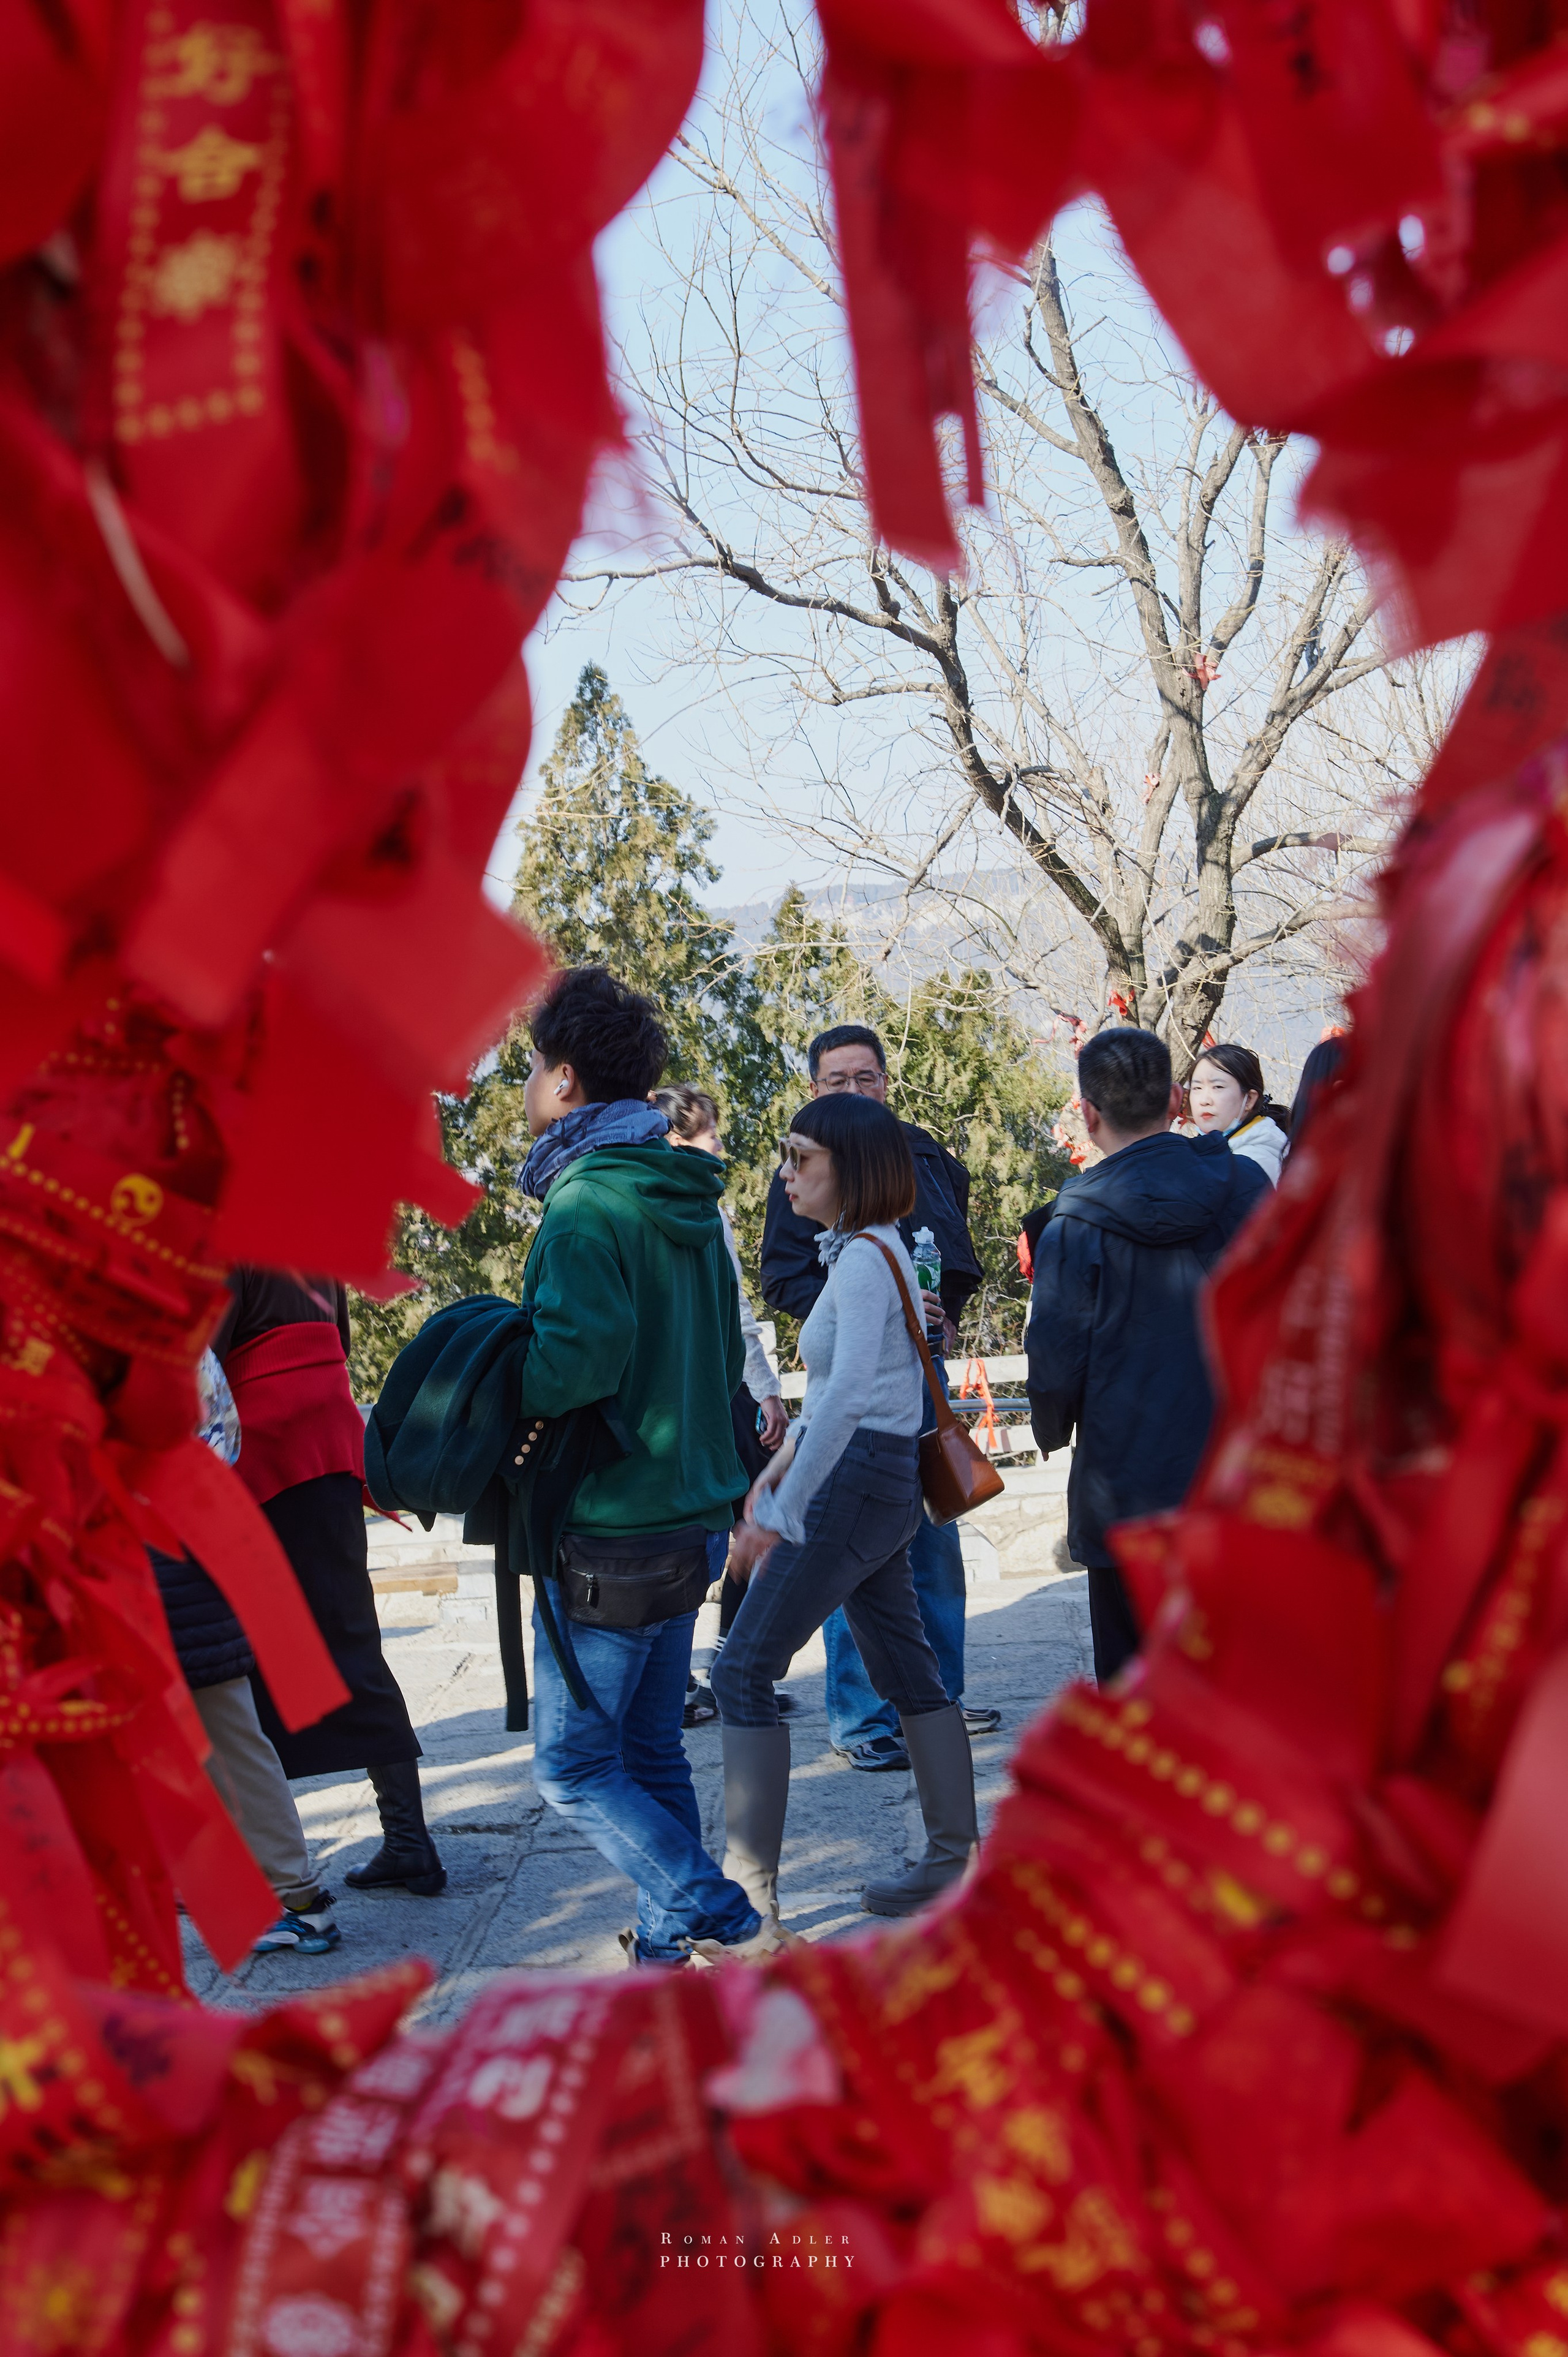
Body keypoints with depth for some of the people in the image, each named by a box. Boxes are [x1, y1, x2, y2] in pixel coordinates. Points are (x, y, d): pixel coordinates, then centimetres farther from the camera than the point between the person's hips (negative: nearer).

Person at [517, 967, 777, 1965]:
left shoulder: (587, 1205, -16)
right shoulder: (687, 1200, 12)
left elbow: (576, 1360, -28)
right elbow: (725, 1360, 17)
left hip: (609, 1534, -9)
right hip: (687, 1513, 9)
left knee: (575, 1765, 0)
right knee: (652, 1752, 15)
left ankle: (731, 1929, -4)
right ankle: (669, 1951, 21)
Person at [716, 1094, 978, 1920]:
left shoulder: (865, 1259, -16)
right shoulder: (869, 1250, 14)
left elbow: (848, 1395, -25)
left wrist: (780, 1515, -25)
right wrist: (780, 1466, 17)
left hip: (857, 1479, -10)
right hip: (882, 1479, 10)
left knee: (744, 1671, -7)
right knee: (905, 1671, 14)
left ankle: (748, 1888, -5)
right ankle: (955, 1860, 21)